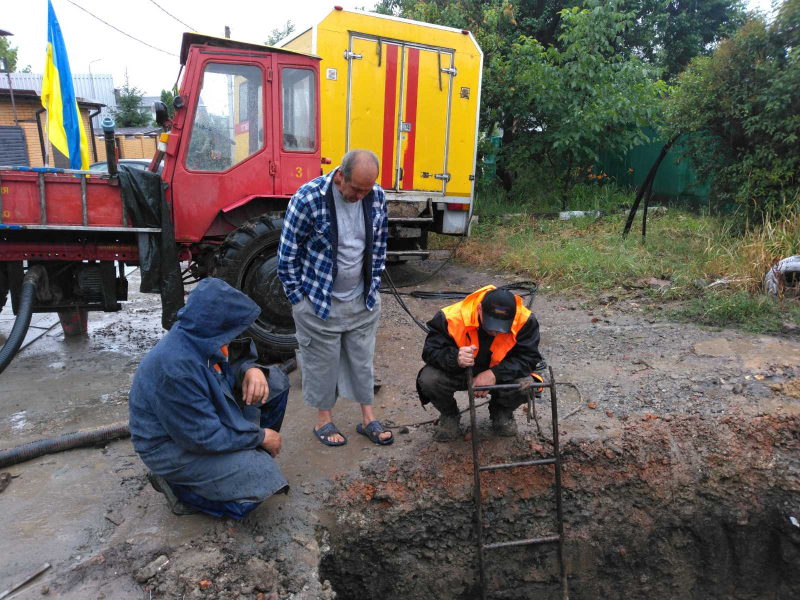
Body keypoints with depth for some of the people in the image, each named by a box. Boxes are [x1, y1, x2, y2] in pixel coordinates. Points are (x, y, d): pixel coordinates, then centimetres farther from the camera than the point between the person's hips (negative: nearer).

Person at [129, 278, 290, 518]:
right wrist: (261, 436, -16)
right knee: (259, 477, -21)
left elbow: (233, 358, 7)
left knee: (275, 380, 0)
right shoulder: (178, 368, -36)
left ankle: (255, 453, 13)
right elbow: (203, 438, -28)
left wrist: (251, 370, -18)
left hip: (205, 413, 8)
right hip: (171, 444, -8)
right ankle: (178, 487, 0)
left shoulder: (199, 334, -13)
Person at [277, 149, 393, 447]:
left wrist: (373, 287, 9)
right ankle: (324, 420, 30)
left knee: (362, 360, 15)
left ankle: (368, 419, 31)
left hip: (363, 301, 4)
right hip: (319, 302, -4)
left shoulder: (376, 196, -5)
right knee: (322, 362, 9)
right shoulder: (308, 198, -19)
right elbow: (287, 254, -11)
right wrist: (300, 299, -8)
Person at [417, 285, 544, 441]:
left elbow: (529, 357, -21)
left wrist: (495, 374, -37)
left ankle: (501, 412, 9)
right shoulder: (452, 317, -30)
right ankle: (449, 415, 6)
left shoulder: (525, 321, -25)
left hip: (499, 376, 1)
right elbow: (430, 351, -23)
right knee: (428, 379, -30)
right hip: (458, 373, -1)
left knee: (526, 385, -29)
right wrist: (455, 359, -45)